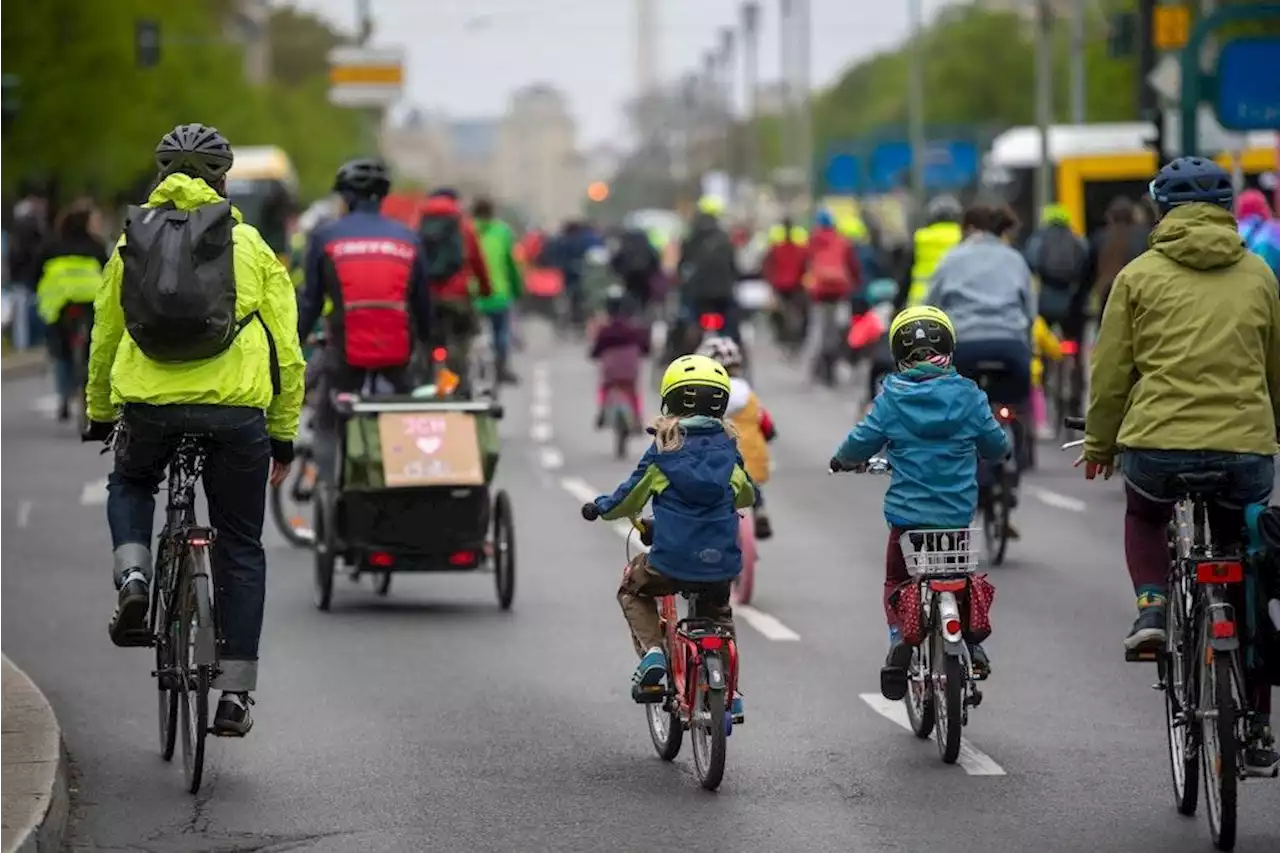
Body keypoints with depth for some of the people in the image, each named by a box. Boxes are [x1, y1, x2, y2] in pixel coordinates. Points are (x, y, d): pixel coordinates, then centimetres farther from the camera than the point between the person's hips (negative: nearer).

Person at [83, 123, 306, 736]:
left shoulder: (130, 244, 13)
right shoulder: (251, 247, 8)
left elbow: (104, 338, 19)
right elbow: (286, 349, 7)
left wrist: (99, 416, 33)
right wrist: (283, 433, 15)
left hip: (148, 403, 1)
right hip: (236, 409, -1)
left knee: (130, 483, 34)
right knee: (240, 550, 12)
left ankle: (133, 578, 6)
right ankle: (234, 693, 9)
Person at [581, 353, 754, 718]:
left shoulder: (664, 449, -2)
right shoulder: (726, 448, 6)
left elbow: (630, 499, 6)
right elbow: (747, 495, 23)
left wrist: (599, 507, 26)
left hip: (672, 562, -3)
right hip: (722, 563, 3)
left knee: (632, 589, 27)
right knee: (718, 615, 31)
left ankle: (651, 651, 4)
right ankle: (730, 692, 22)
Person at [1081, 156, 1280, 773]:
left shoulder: (1140, 275, 4)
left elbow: (1111, 370, 7)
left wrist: (1099, 445, 20)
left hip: (1157, 443, -1)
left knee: (1144, 517, 33)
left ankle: (1151, 607, 6)